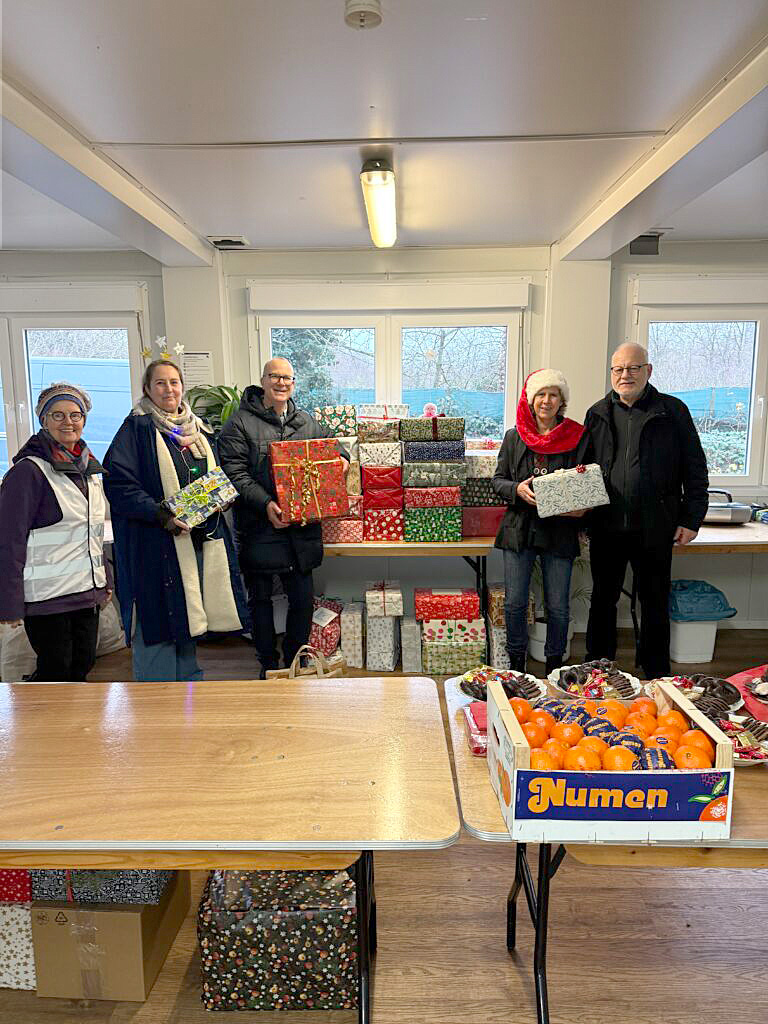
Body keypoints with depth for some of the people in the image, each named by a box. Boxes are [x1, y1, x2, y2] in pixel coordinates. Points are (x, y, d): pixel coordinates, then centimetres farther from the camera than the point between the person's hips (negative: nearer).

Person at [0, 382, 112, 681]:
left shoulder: (88, 468, 12)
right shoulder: (28, 471, -12)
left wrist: (105, 580, 17)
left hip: (87, 593, 7)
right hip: (47, 597, -7)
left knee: (83, 666, 13)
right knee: (55, 673, 4)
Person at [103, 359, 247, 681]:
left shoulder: (198, 429, 16)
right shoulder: (137, 428, -4)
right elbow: (118, 482, -13)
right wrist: (161, 515, -23)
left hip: (203, 536, 6)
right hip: (156, 540, -6)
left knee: (188, 616, 16)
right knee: (159, 620, -2)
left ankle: (189, 679, 30)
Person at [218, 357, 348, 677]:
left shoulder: (307, 422, 13)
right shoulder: (240, 422, -2)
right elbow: (235, 473, -11)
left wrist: (341, 458, 3)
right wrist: (265, 504, -23)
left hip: (301, 529, 4)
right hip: (259, 529, -3)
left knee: (303, 599, 9)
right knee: (260, 599, 10)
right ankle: (268, 666, 26)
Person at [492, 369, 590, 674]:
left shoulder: (578, 438, 1)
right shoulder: (514, 437, 6)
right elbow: (498, 480, 7)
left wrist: (582, 508, -17)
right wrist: (517, 489, -14)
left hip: (560, 531, -1)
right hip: (519, 528, 1)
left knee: (558, 607, 7)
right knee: (515, 603, 5)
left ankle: (554, 665, 27)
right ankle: (516, 664, 25)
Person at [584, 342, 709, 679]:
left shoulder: (672, 411, 0)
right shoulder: (597, 414, 8)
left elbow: (695, 468, 1)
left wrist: (692, 519, -4)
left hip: (654, 528, -2)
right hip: (606, 526, 2)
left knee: (655, 603, 11)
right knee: (603, 599, 13)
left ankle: (656, 673, 27)